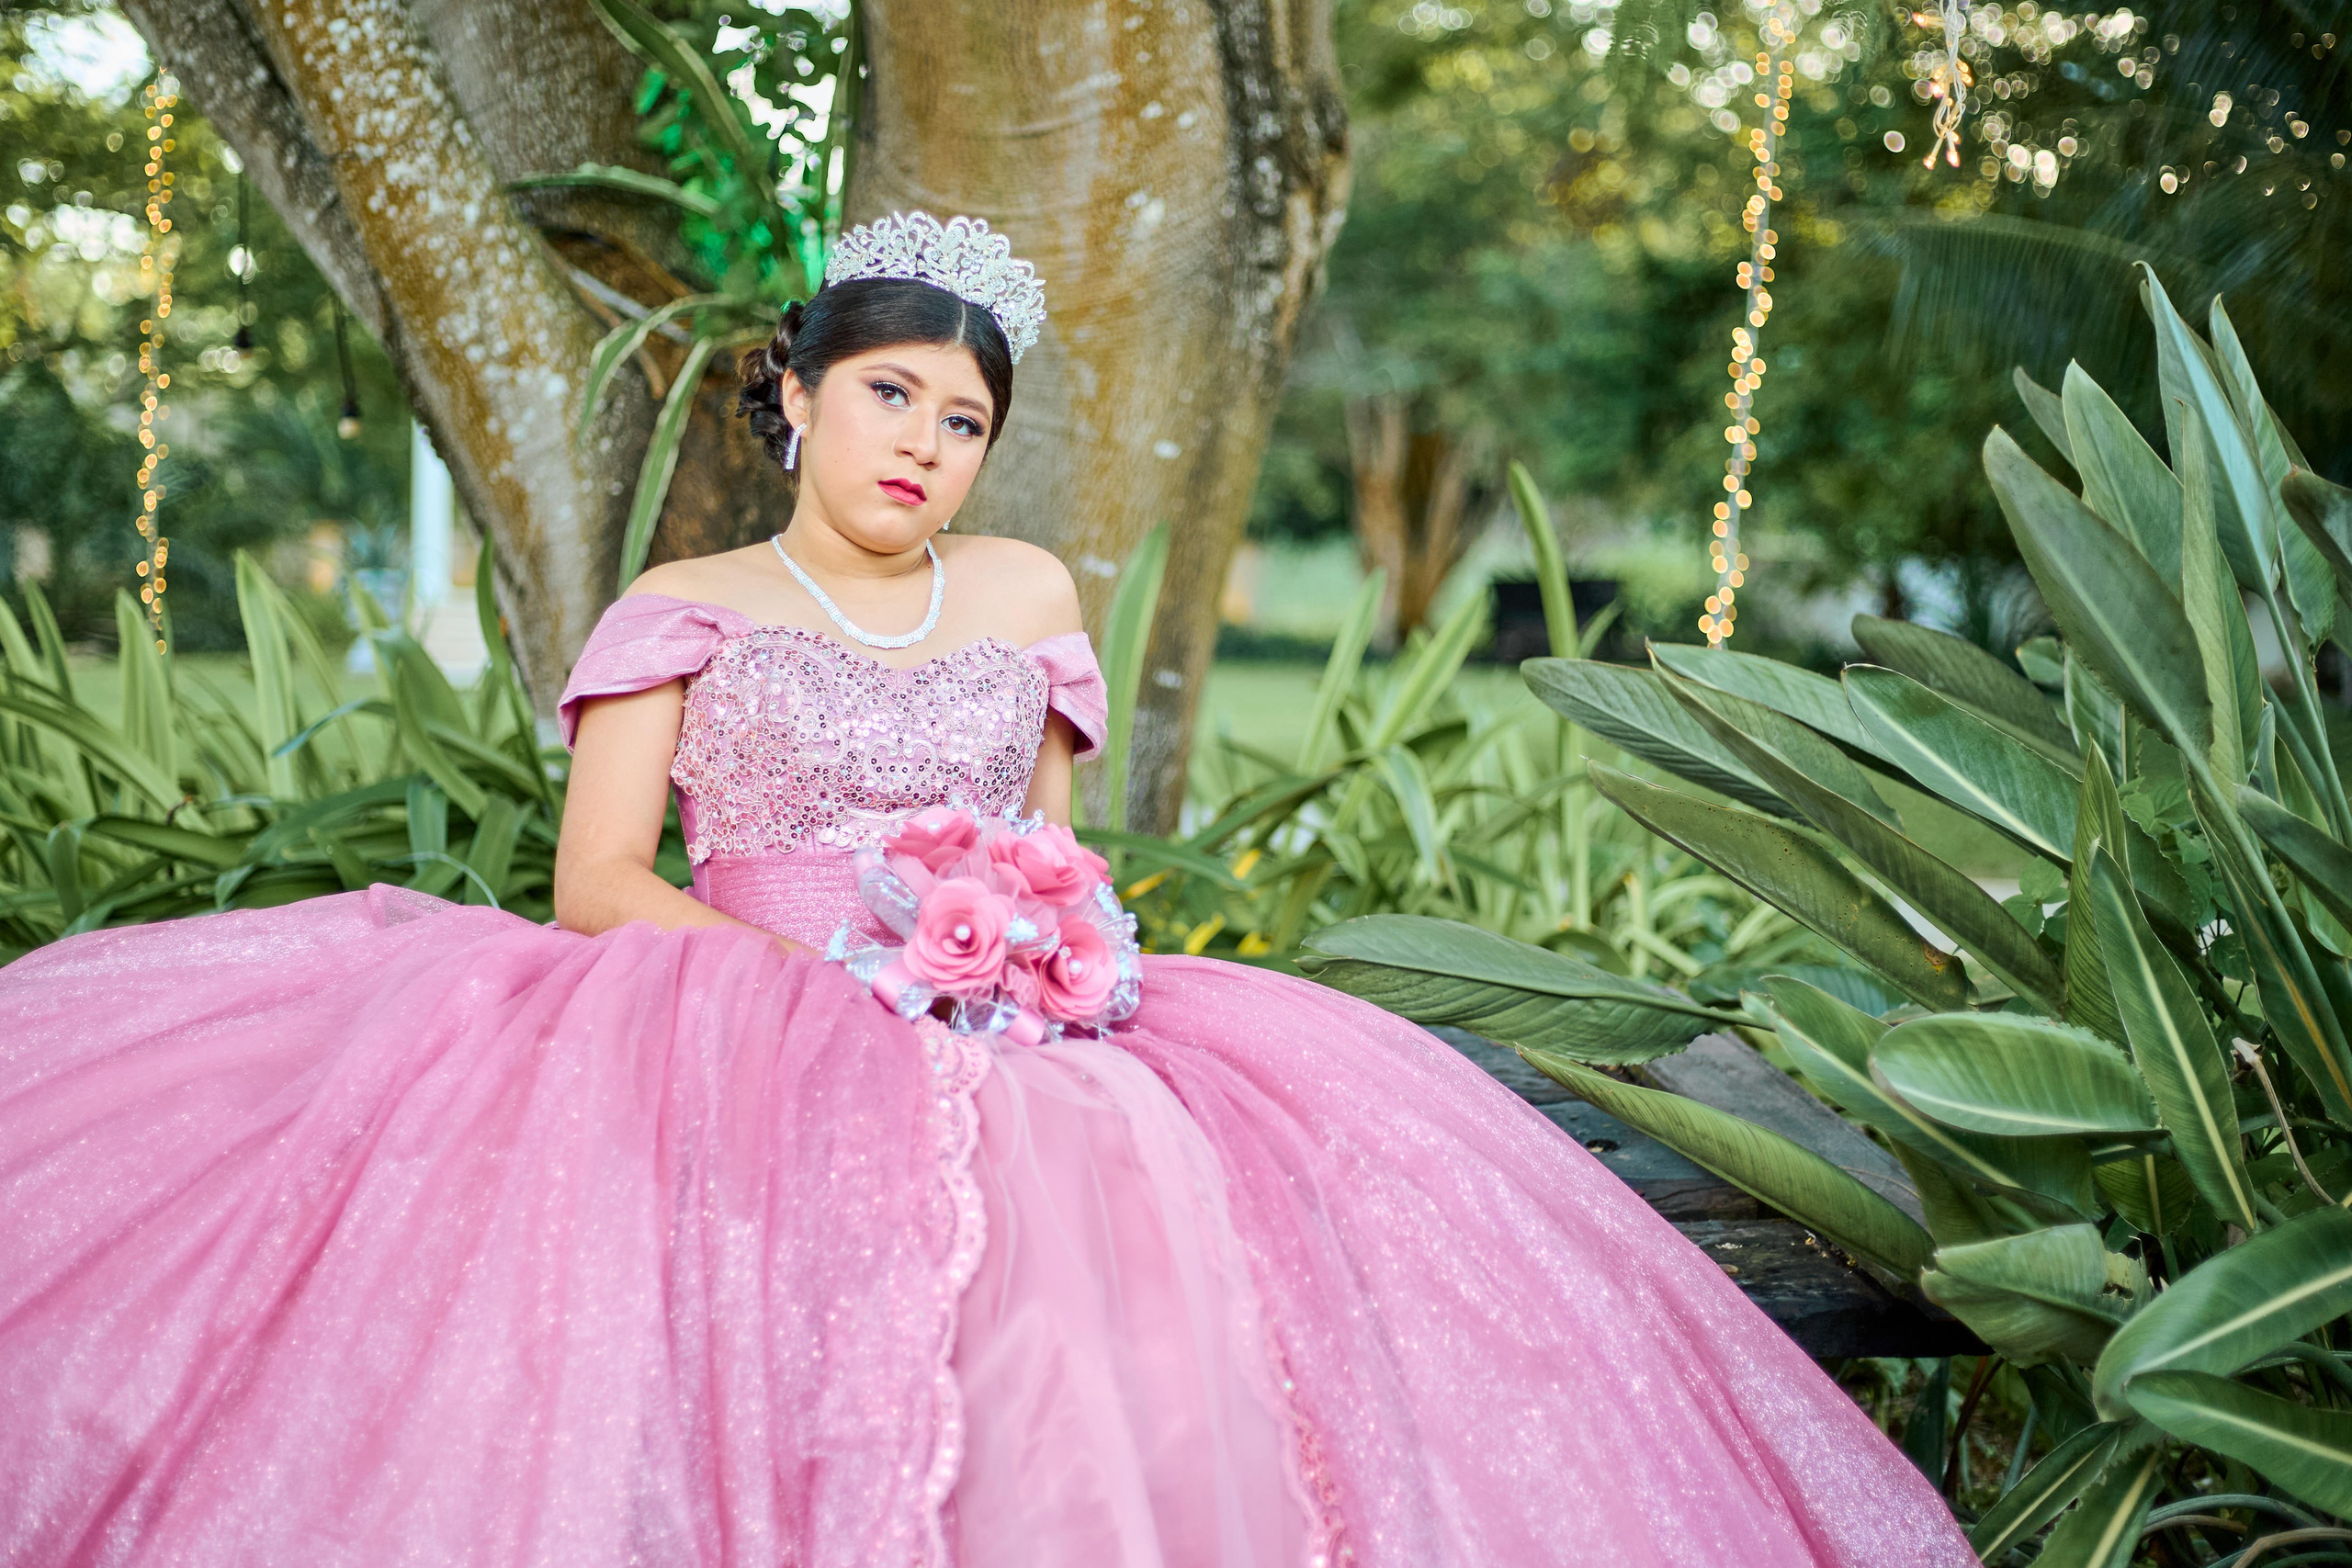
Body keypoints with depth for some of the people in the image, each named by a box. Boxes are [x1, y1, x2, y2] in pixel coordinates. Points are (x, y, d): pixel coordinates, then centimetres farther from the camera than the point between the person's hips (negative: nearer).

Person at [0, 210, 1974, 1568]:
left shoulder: (1026, 599, 19)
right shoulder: (683, 612, 10)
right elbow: (599, 888, 0)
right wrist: (831, 974, -13)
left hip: (1003, 1043, 3)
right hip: (739, 1029, -2)